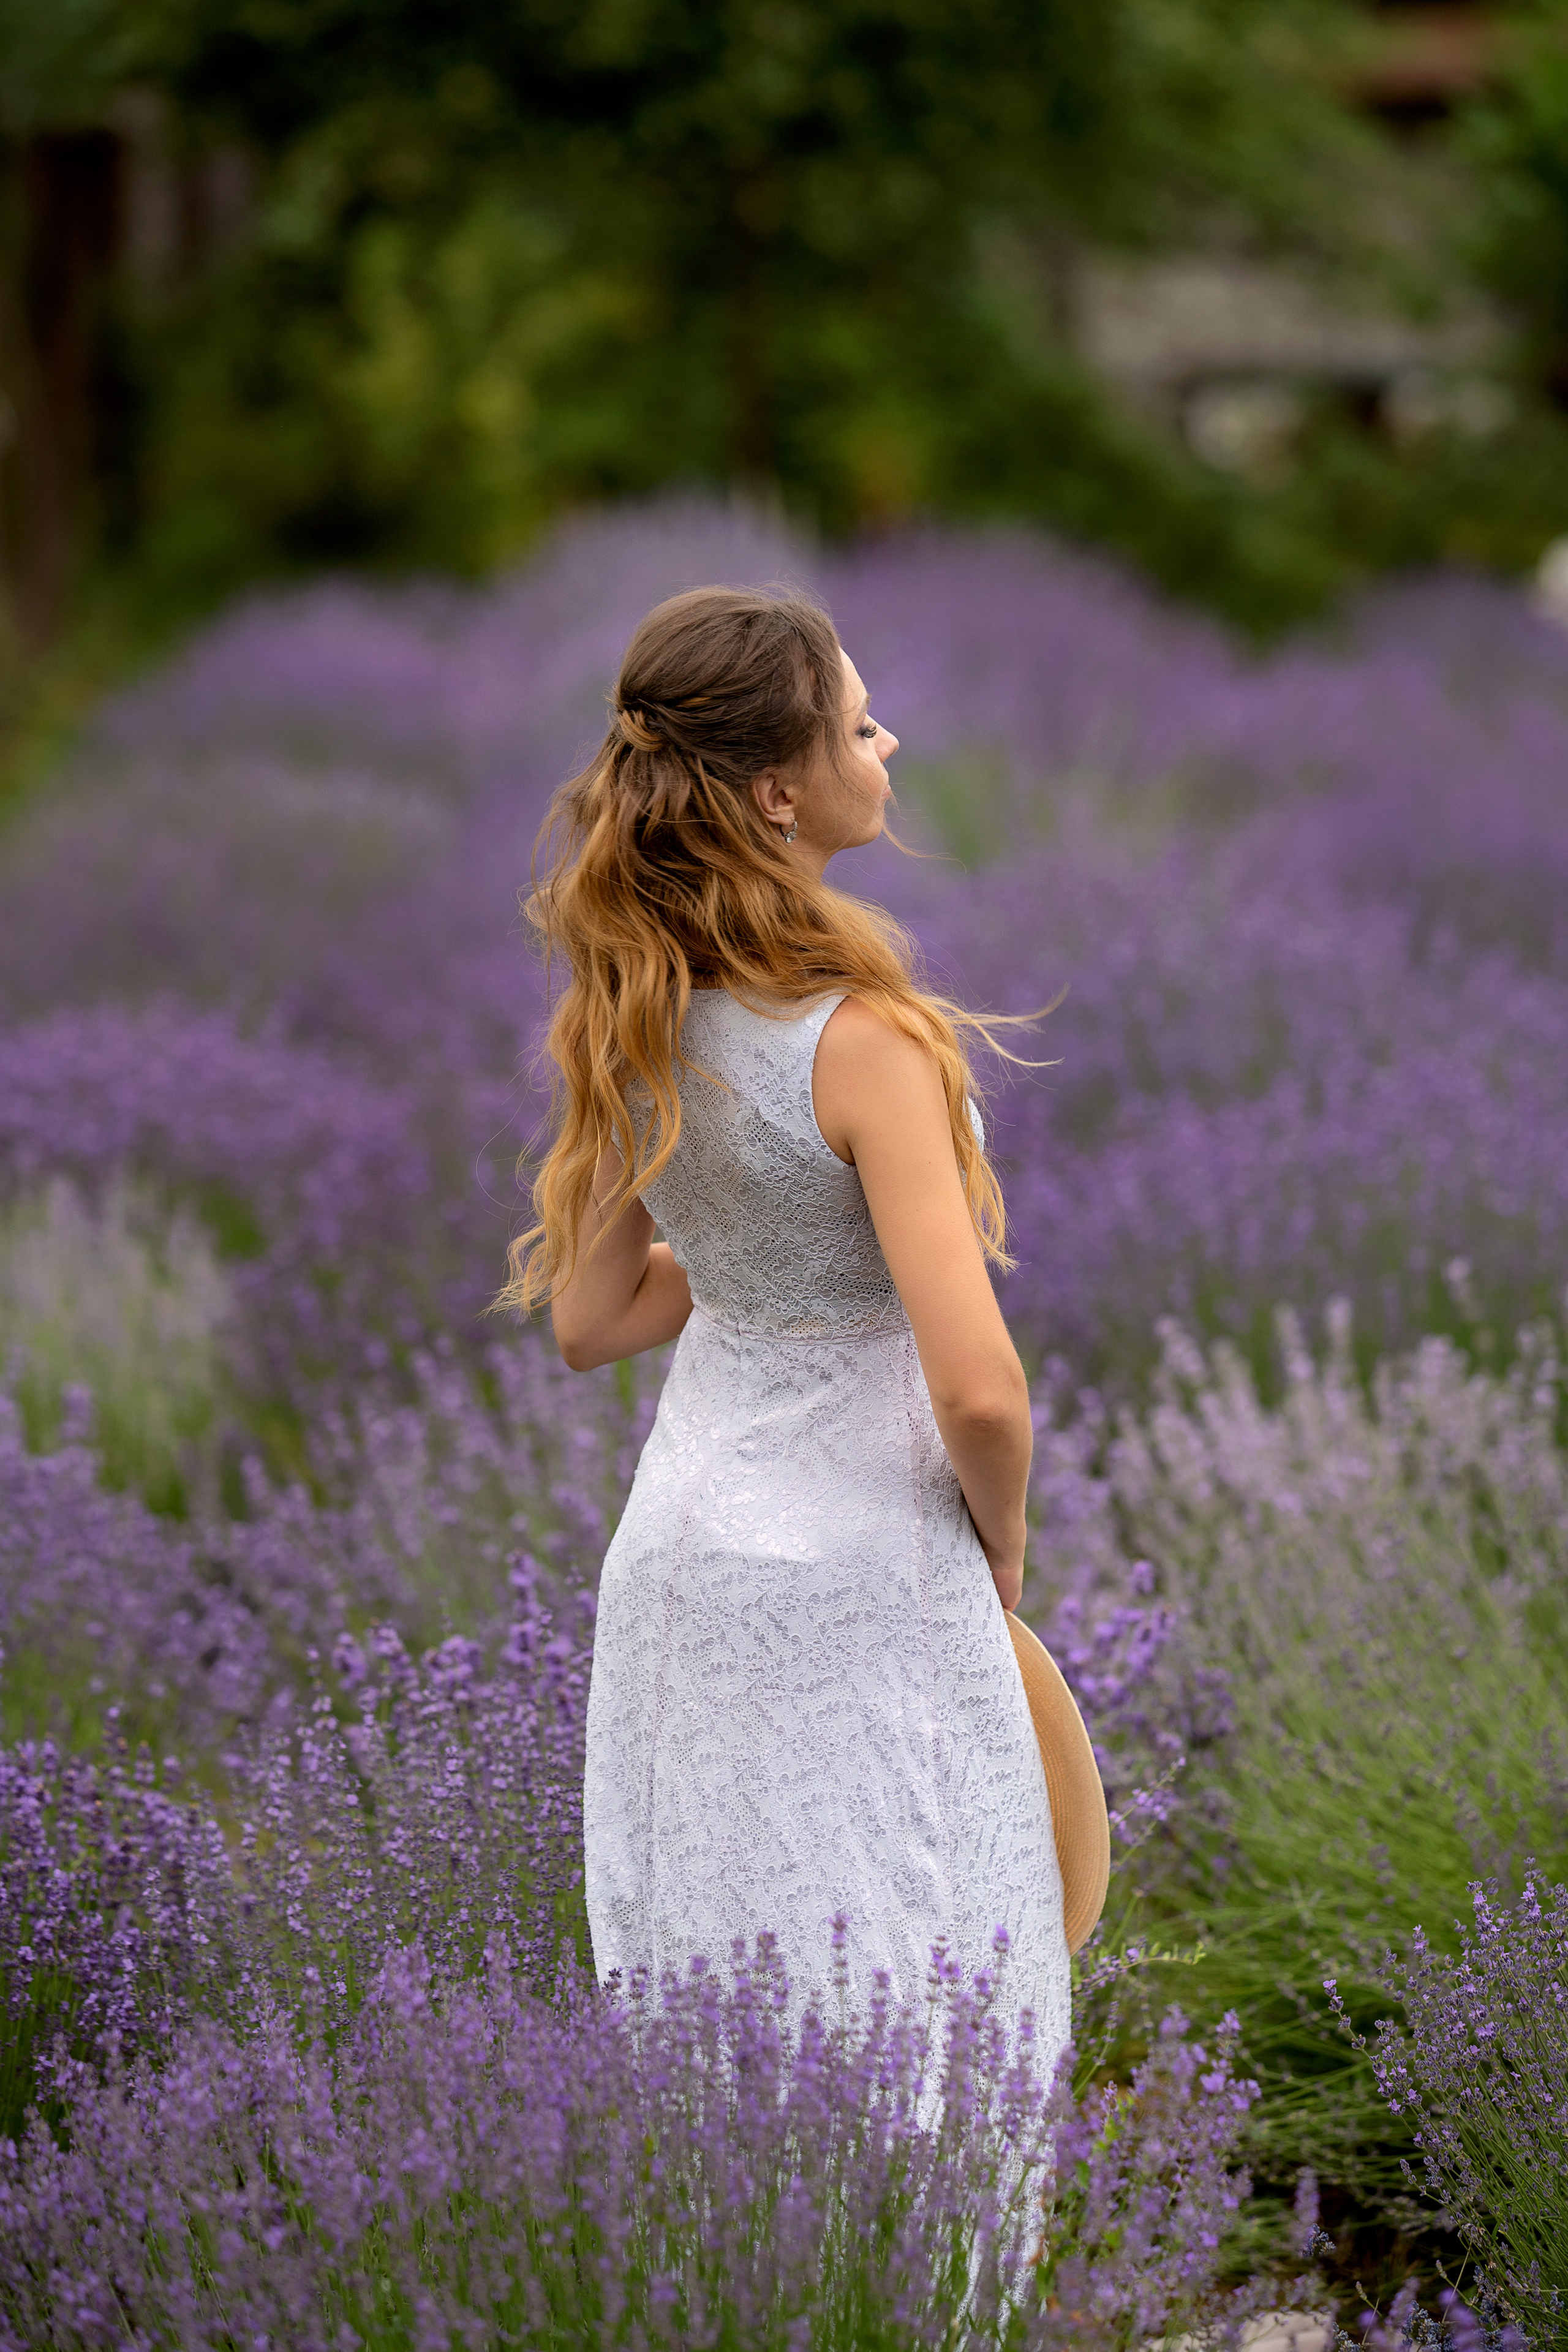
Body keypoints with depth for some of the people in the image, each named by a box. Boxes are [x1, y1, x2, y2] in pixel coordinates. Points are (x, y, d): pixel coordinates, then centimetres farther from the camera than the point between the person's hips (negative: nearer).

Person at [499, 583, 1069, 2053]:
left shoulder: (630, 1022, 1)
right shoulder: (862, 1039, -21)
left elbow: (589, 1322, 12)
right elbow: (978, 1388, -23)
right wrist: (1001, 1539, -5)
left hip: (677, 1548, 8)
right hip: (853, 1589, -8)